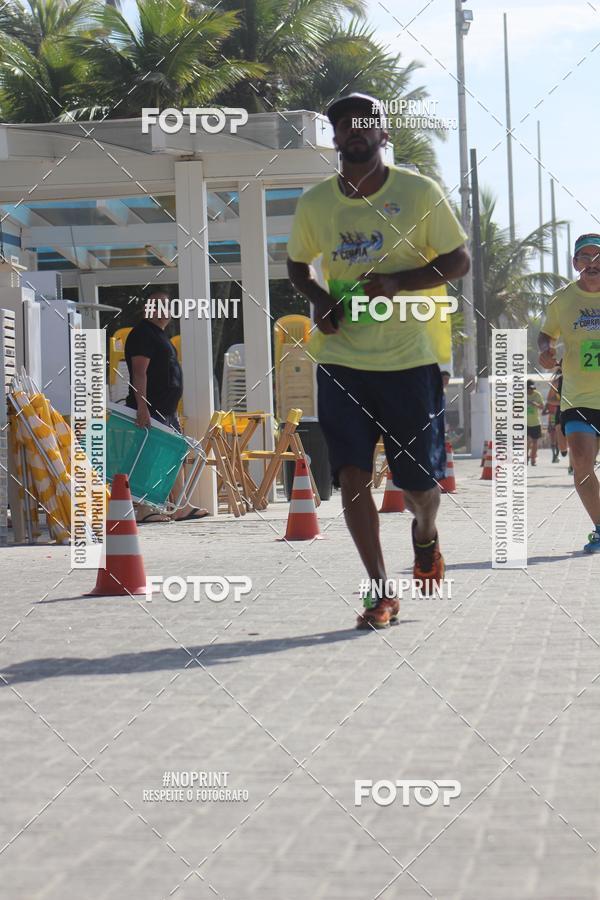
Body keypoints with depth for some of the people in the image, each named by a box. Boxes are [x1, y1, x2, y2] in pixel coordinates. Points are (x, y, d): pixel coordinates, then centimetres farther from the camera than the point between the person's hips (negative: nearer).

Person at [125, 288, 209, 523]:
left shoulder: (160, 336, 22)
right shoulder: (142, 334, -10)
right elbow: (139, 372, -20)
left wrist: (173, 413, 26)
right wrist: (142, 407, -28)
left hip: (166, 411, 11)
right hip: (149, 411, -11)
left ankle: (181, 508, 18)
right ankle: (142, 510, -10)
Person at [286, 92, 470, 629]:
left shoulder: (419, 192, -4)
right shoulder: (315, 204, 5)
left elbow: (458, 261, -3)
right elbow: (298, 263, 20)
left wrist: (396, 283, -18)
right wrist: (319, 298, -2)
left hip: (410, 357, -2)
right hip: (340, 358, 2)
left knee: (418, 478, 3)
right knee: (351, 474, -6)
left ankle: (425, 534, 39)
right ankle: (381, 590, 3)